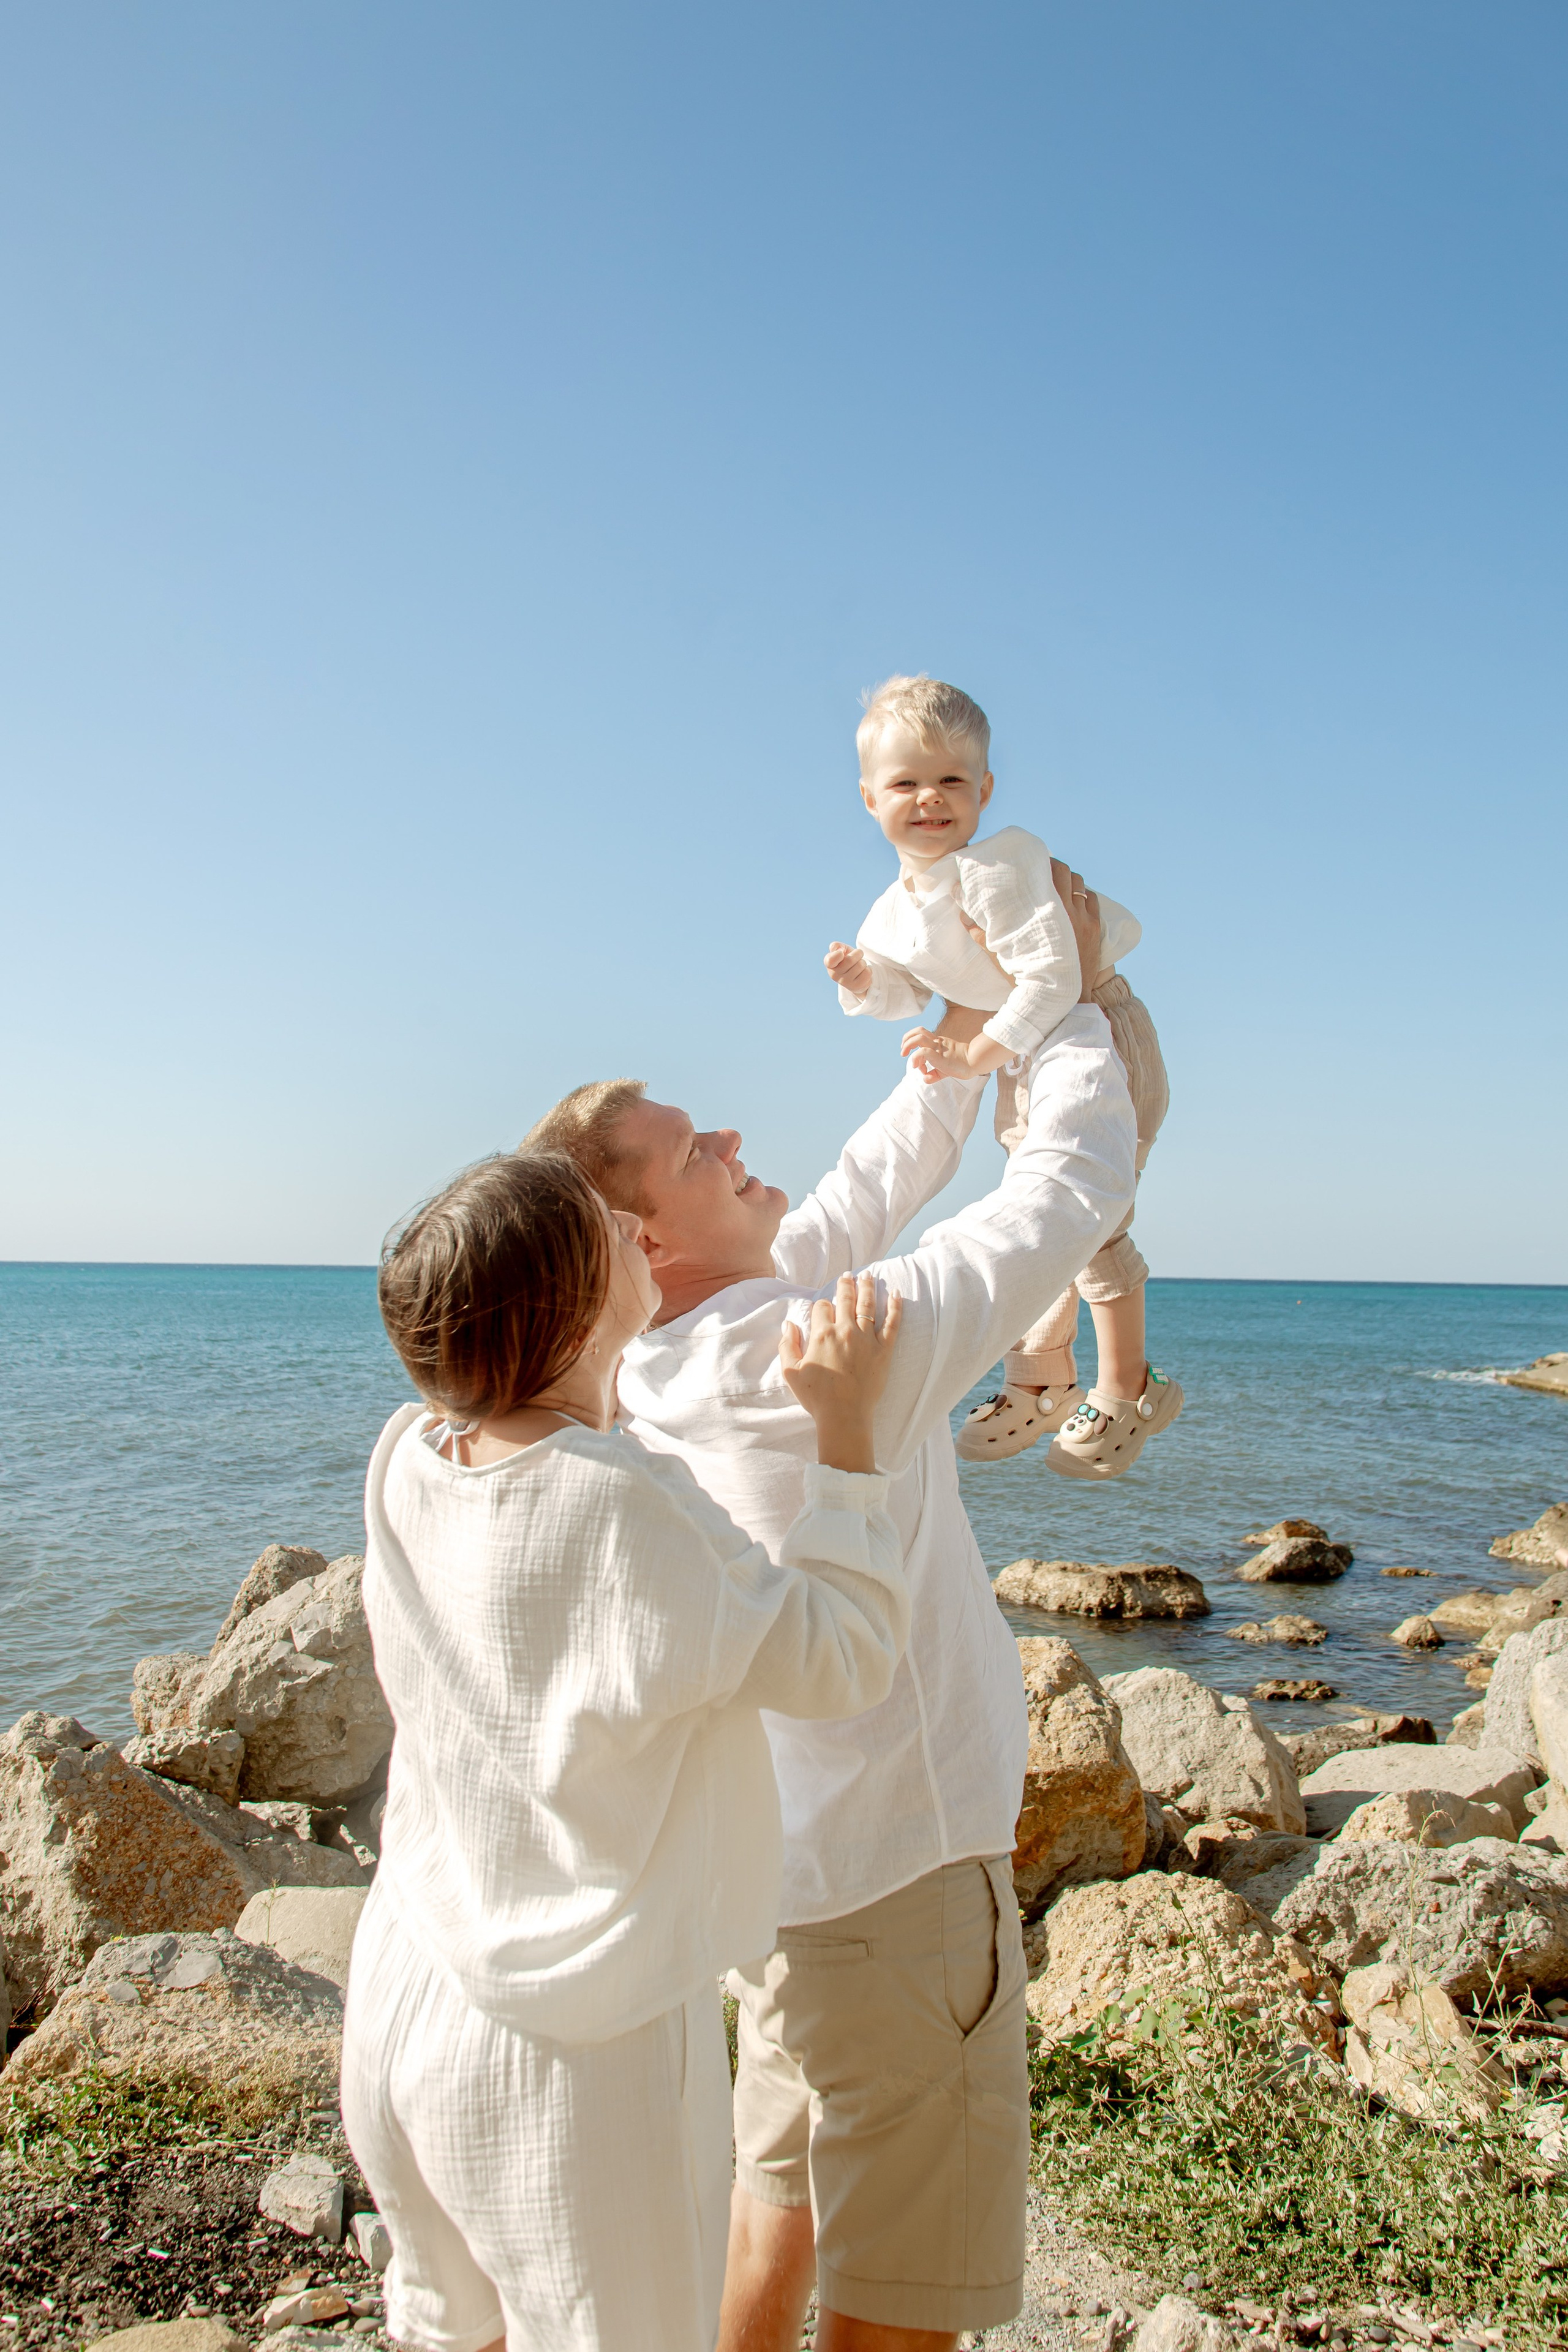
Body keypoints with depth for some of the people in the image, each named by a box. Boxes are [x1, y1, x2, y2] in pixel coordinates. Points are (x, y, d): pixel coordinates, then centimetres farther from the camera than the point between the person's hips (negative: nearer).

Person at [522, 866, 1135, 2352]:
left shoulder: (667, 1357, -3)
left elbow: (856, 1203, 9)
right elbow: (1074, 1187, -20)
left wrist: (961, 1036, 11)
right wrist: (1068, 1001, -5)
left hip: (784, 1847, 8)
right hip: (896, 1867, -8)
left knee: (784, 2183, 27)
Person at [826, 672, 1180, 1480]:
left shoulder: (996, 866, -28)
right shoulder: (894, 911, -2)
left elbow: (1053, 976, -33)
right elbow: (908, 993, 12)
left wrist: (977, 1054, -34)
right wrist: (865, 982, -10)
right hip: (1022, 1058, 9)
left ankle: (1125, 1390, 9)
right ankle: (1042, 1384, 31)